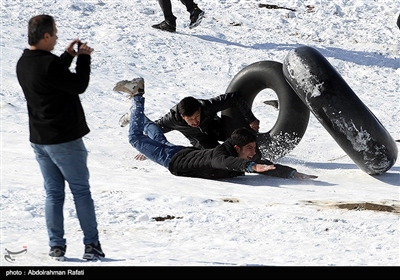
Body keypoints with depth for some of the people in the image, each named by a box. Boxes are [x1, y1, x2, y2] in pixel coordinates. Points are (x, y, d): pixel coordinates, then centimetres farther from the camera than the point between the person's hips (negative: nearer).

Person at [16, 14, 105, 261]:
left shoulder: (23, 64, 5)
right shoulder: (49, 63, -22)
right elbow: (79, 85, -15)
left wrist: (68, 56, 15)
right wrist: (84, 57, -4)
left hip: (39, 139, 8)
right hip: (65, 139, -8)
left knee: (53, 193, 12)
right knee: (81, 191, 3)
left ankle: (56, 246, 9)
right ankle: (92, 245, 5)